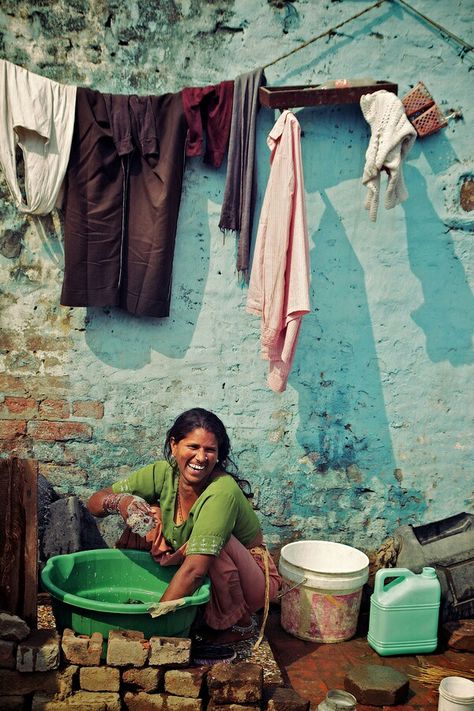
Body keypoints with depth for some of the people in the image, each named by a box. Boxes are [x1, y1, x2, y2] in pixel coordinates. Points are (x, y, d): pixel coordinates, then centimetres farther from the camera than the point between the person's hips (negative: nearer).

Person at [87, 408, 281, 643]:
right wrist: (121, 501, -33)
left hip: (252, 578, -4)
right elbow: (95, 502, -11)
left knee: (215, 543, -36)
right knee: (149, 515, -16)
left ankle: (241, 625, -9)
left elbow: (195, 569, -38)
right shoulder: (164, 473, -15)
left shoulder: (222, 491, -32)